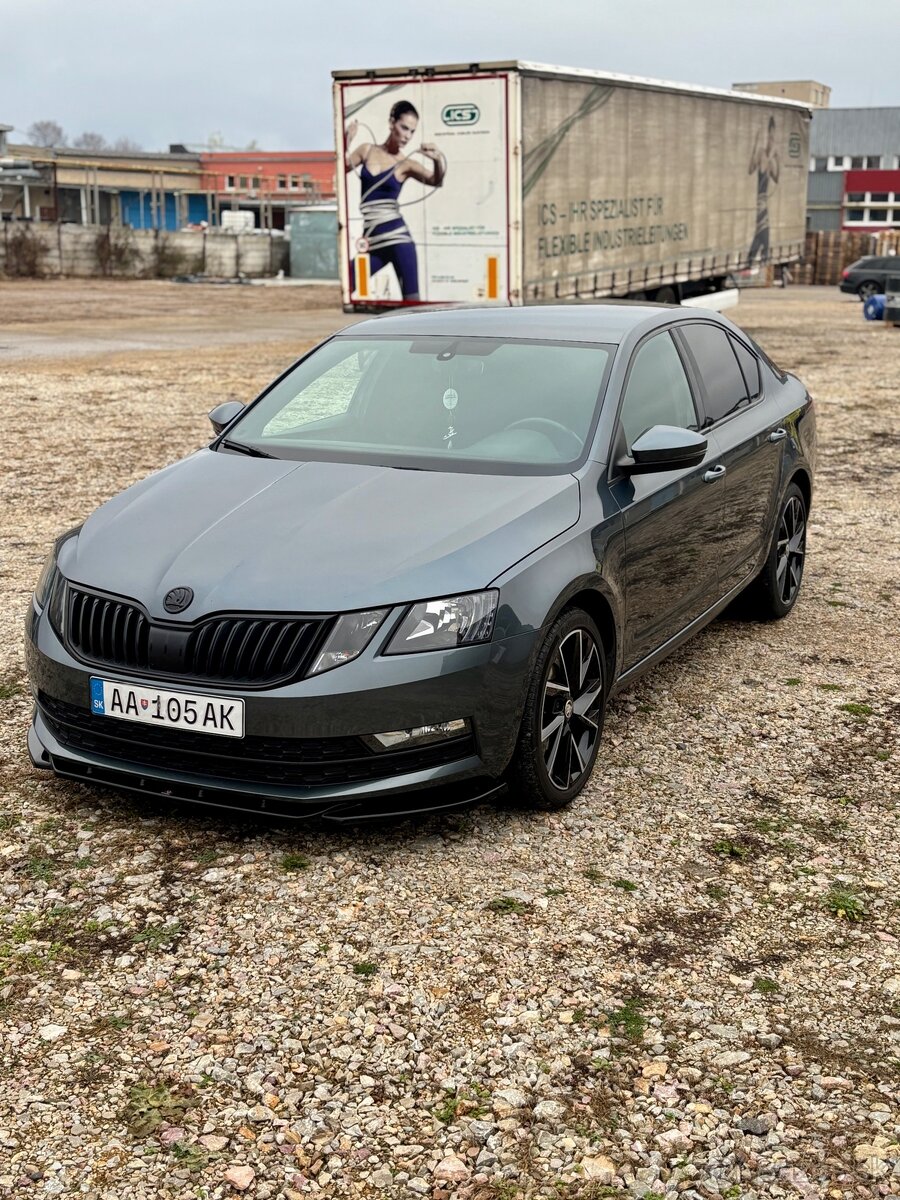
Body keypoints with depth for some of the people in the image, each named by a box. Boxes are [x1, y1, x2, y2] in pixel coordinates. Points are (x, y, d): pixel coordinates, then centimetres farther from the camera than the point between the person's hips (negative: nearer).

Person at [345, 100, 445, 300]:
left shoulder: (406, 164, 1)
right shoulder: (367, 150, 10)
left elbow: (436, 180, -13)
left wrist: (438, 160, -34)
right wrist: (347, 140, -8)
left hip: (397, 239, -3)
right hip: (372, 243, 3)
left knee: (411, 299, -7)